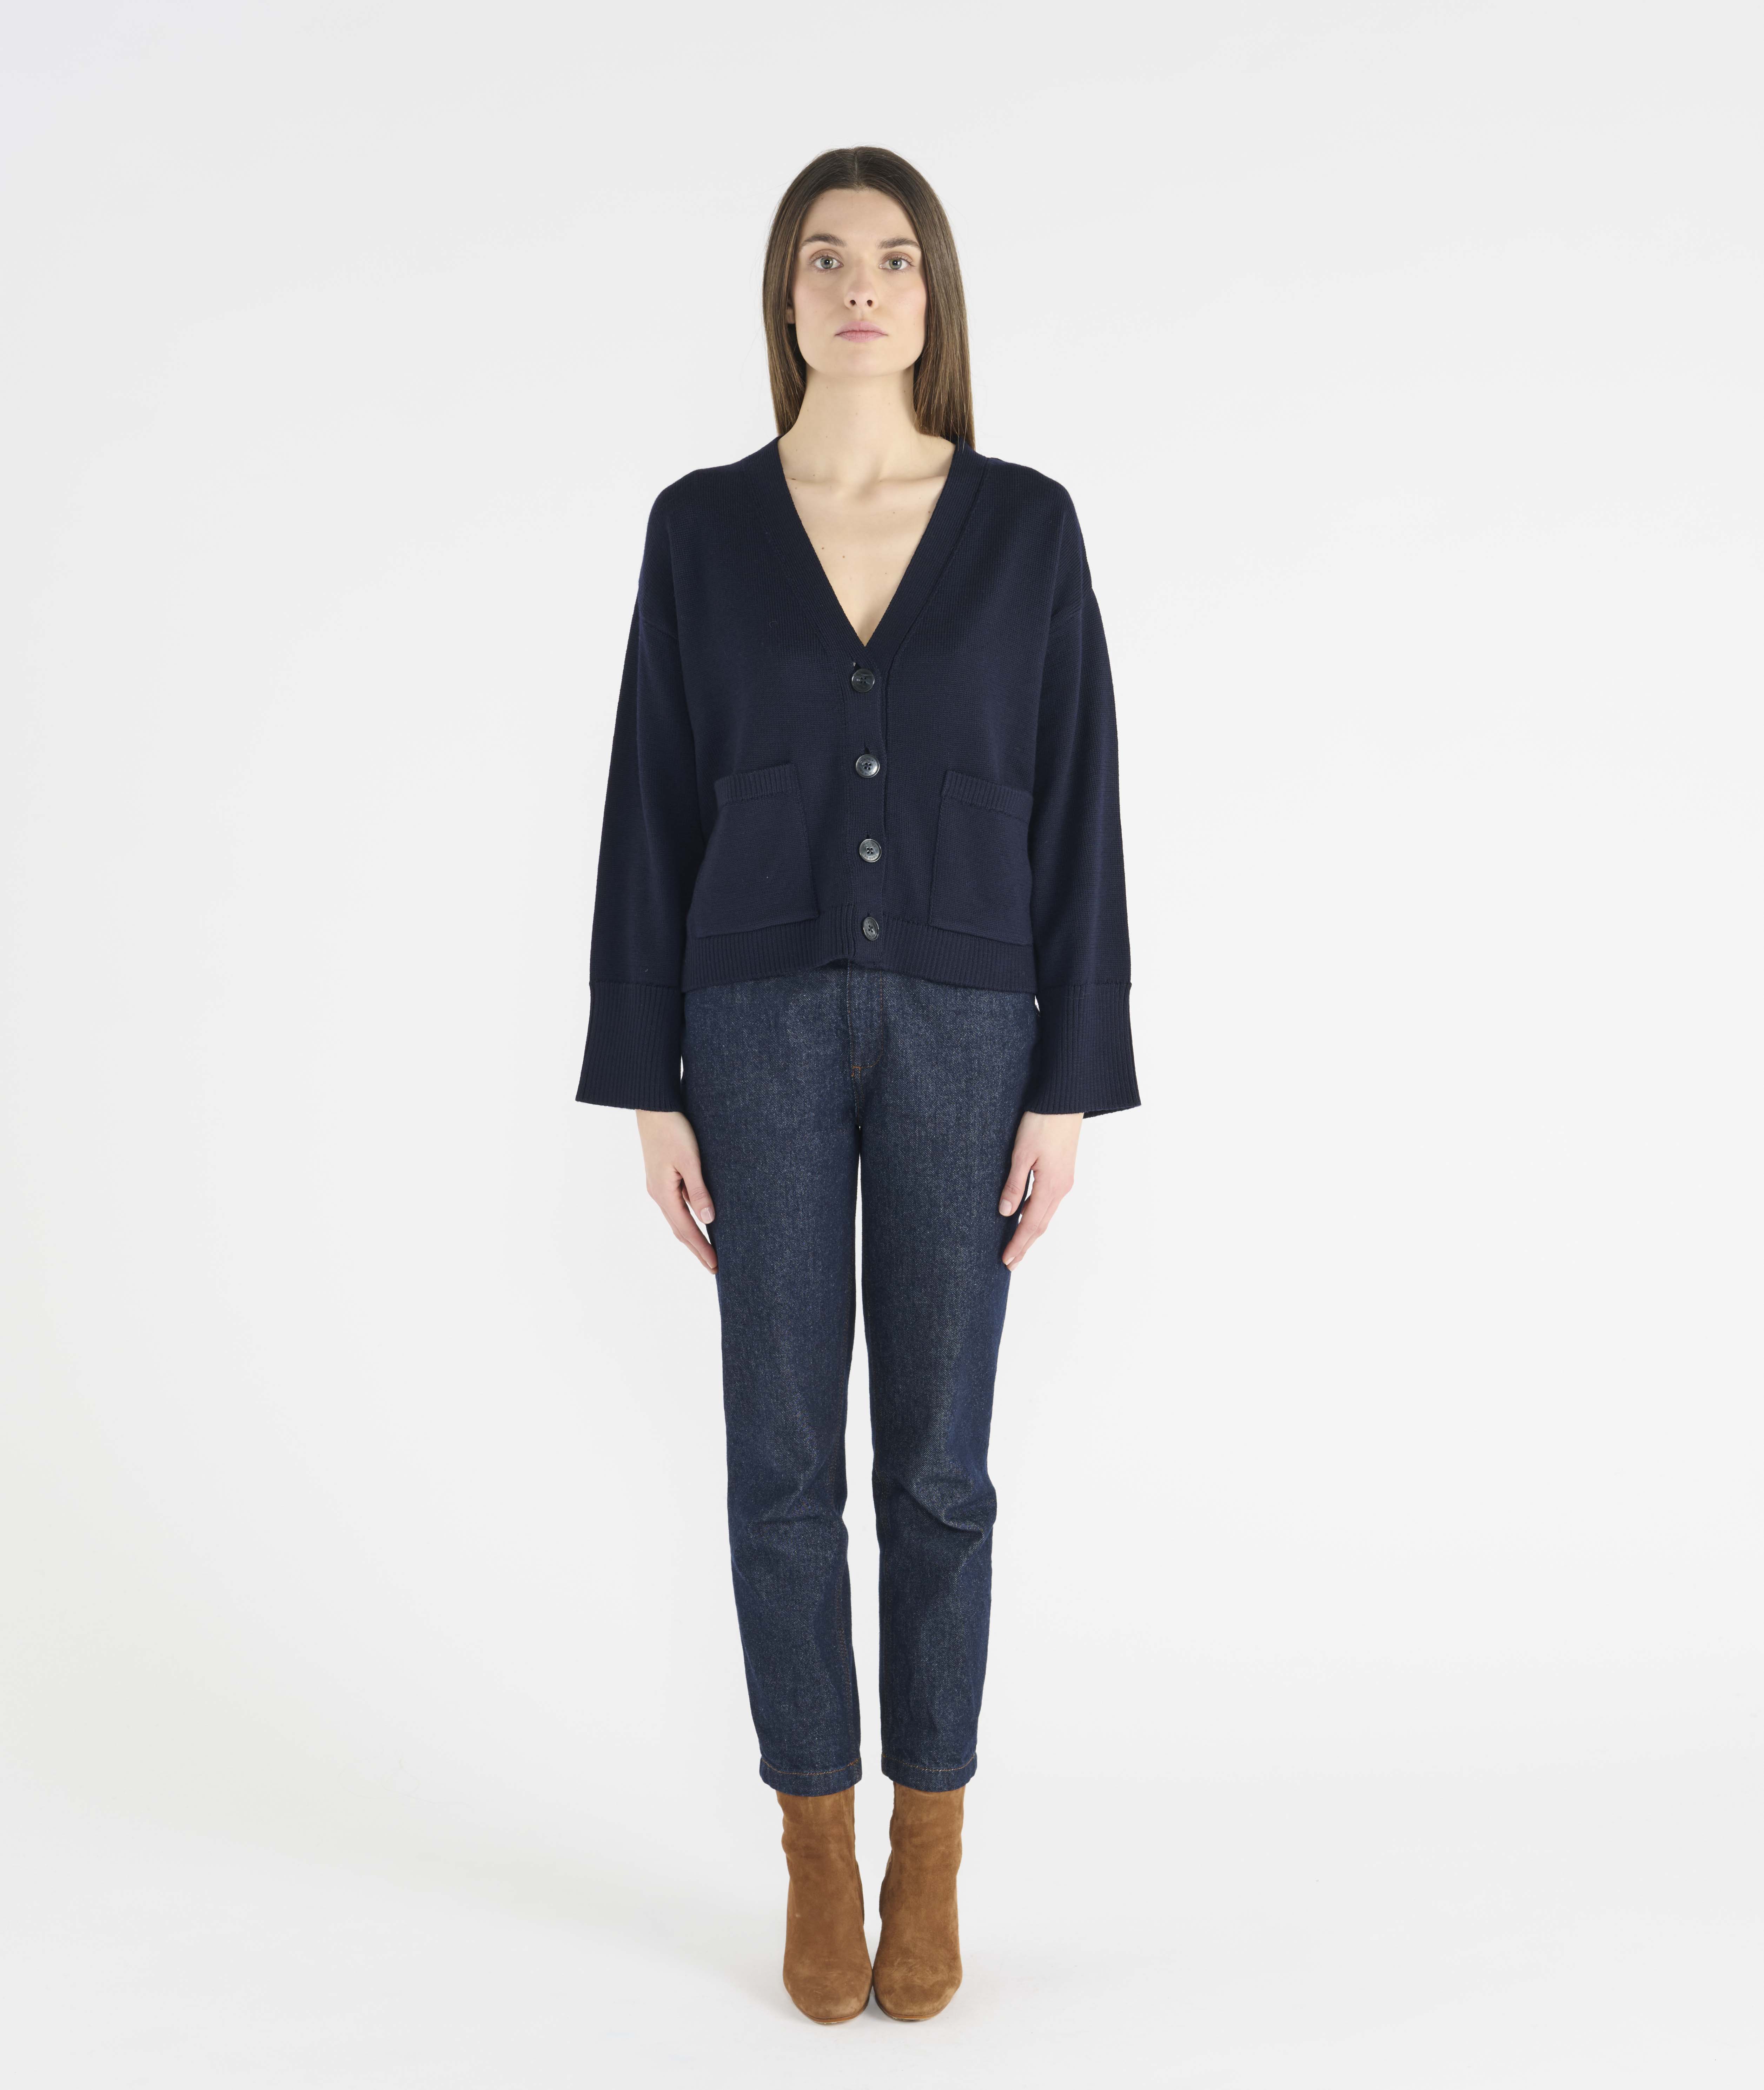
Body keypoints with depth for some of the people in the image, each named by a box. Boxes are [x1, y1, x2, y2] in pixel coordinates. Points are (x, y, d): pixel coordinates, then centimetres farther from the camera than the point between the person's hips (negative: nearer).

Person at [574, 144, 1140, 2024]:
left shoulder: (1026, 524, 3)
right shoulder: (702, 527, 4)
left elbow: (1074, 813, 1)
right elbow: (654, 815, 3)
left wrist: (1069, 1086, -5)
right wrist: (650, 1089, -2)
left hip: (961, 1028, 0)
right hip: (764, 1024, 1)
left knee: (938, 1460, 5)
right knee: (785, 1457, 4)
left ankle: (929, 1854, 24)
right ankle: (819, 1860, 22)